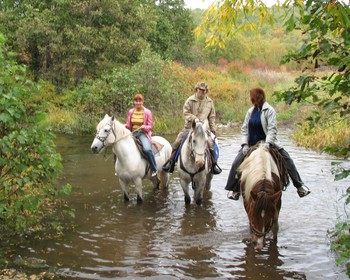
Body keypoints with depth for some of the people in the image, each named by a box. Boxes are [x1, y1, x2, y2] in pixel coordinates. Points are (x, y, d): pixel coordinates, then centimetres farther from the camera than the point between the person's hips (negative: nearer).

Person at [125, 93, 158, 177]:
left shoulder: (147, 112, -1)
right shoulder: (130, 112, 8)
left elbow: (150, 126, -1)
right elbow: (128, 125, 11)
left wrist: (145, 127, -22)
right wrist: (124, 127, -11)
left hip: (143, 133, -4)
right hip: (132, 133, 4)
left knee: (147, 149, -32)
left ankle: (154, 169, -14)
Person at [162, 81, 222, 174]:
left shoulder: (209, 102, 8)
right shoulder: (190, 100, -2)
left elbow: (212, 117, 13)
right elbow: (186, 112, -3)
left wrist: (213, 130, 11)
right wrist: (194, 118, -19)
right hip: (189, 126, -1)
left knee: (210, 143, -19)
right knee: (177, 141, -10)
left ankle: (214, 164, -5)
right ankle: (171, 161, 5)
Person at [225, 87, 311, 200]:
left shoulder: (269, 110, -11)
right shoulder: (250, 111, 5)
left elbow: (272, 128, -19)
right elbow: (244, 129, 5)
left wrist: (268, 143, -34)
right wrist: (245, 144, -8)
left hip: (267, 143, -4)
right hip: (251, 144, 4)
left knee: (287, 161, -10)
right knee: (236, 164, -8)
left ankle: (299, 186, 4)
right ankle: (234, 189, 7)